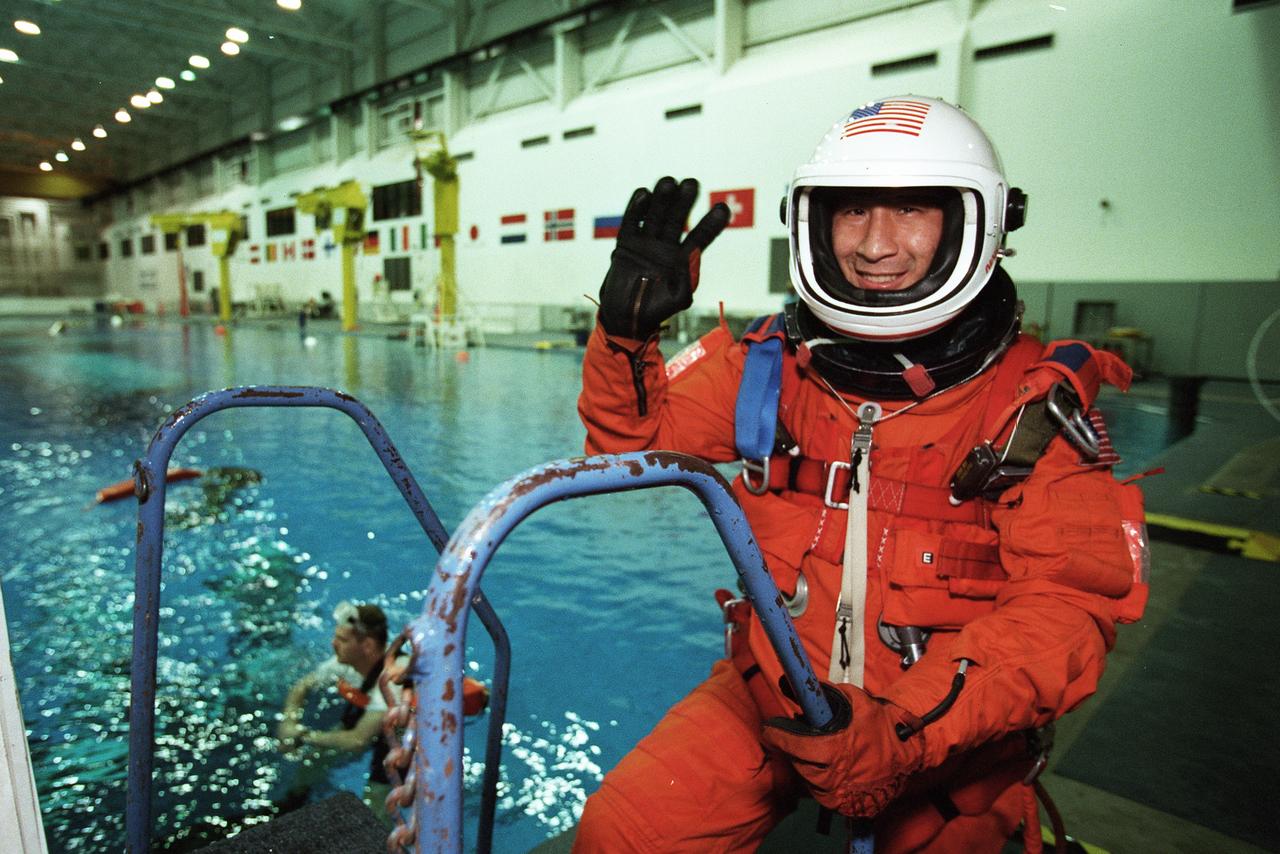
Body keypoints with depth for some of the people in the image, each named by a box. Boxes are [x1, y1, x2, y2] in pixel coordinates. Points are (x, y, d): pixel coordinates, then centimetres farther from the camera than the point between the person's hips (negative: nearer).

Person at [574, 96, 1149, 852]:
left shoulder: (1033, 403, -13)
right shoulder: (771, 364, -4)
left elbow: (1069, 603, -18)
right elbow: (637, 437, 2)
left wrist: (904, 735, -29)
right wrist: (626, 329, -18)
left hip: (947, 736, -1)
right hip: (772, 694, 2)